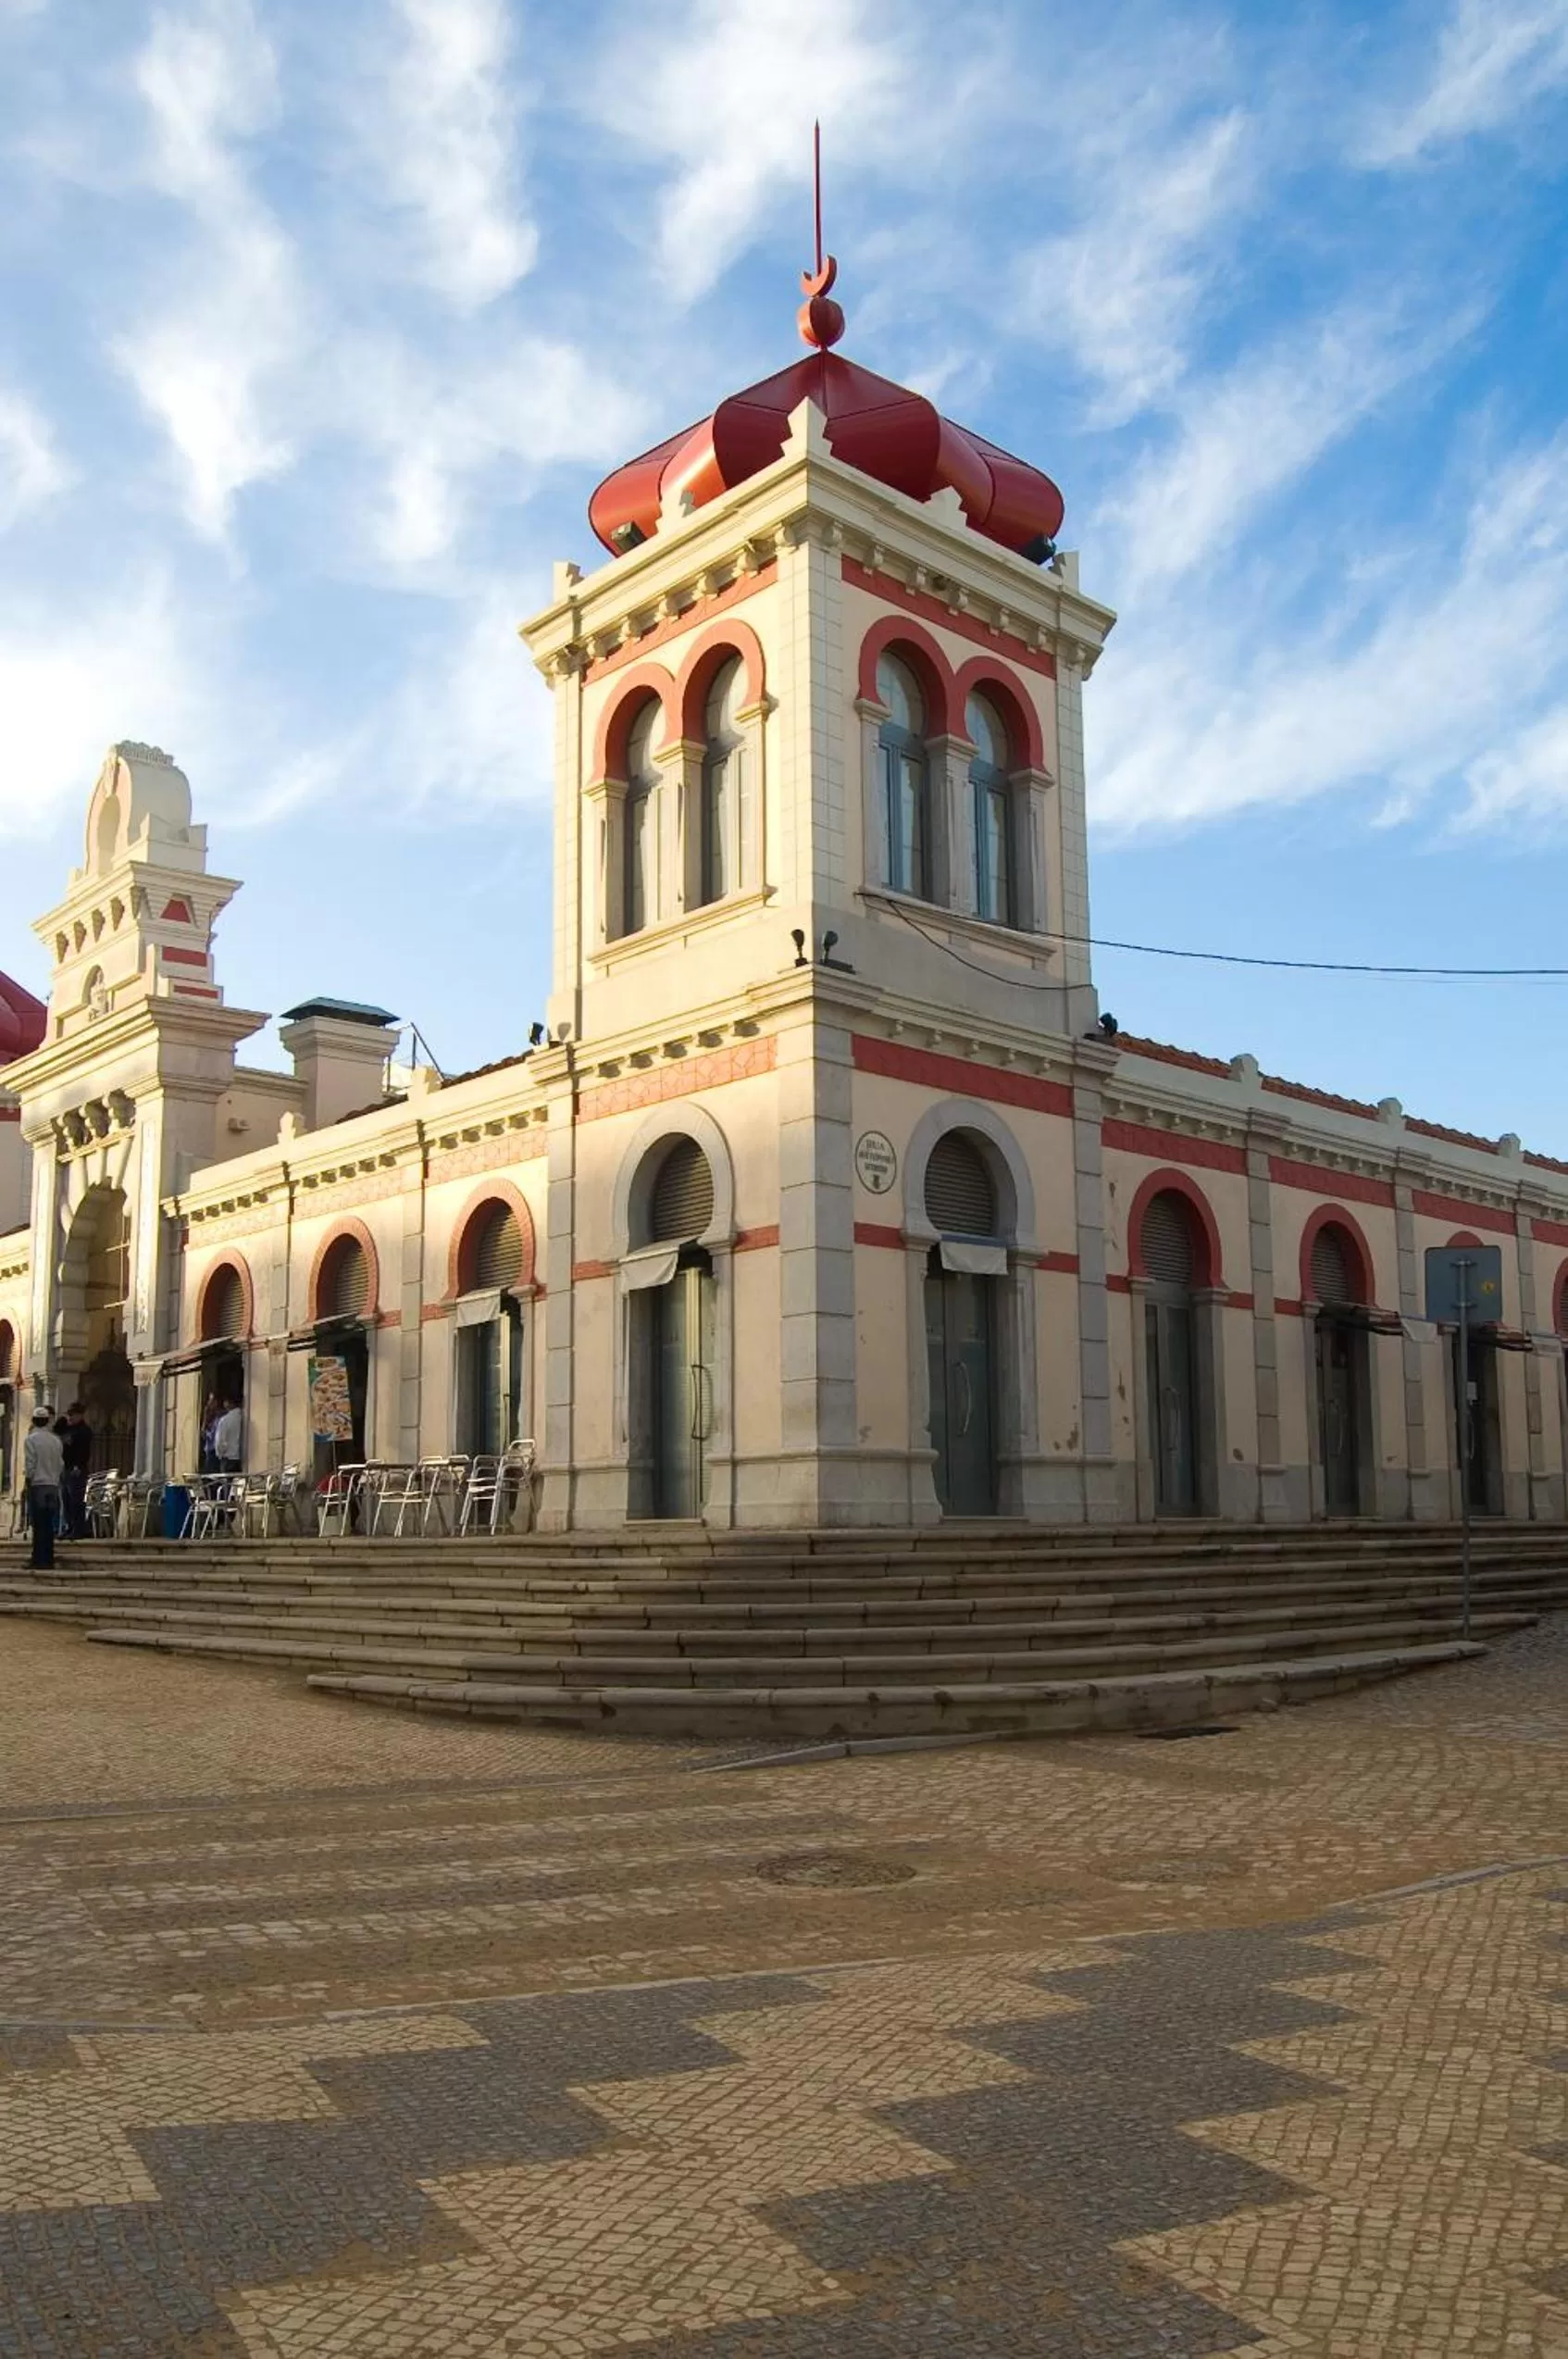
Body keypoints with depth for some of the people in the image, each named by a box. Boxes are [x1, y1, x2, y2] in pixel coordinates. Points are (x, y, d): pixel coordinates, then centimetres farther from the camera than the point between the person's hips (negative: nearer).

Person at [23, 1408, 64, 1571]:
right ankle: (49, 1561, 11)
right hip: (53, 1485, 5)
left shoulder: (31, 1439, -7)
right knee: (48, 1525, 9)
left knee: (38, 1525, -4)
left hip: (37, 1485, -5)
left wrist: (27, 1481, -1)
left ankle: (40, 1561, -5)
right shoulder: (56, 1440, 8)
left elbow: (30, 1466, -10)